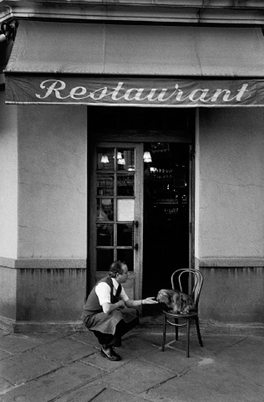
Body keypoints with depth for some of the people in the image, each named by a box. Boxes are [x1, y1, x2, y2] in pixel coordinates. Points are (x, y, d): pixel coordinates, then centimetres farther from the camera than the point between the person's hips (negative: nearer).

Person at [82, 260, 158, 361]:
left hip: (104, 315, 9)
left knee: (132, 314, 0)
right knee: (117, 316, -32)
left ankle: (107, 338, 8)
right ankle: (106, 348, -10)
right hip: (90, 318, -9)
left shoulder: (118, 285, -1)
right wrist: (119, 303, -21)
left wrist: (143, 301, -6)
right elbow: (106, 309, -39)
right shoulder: (104, 285, -28)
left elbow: (127, 302, 8)